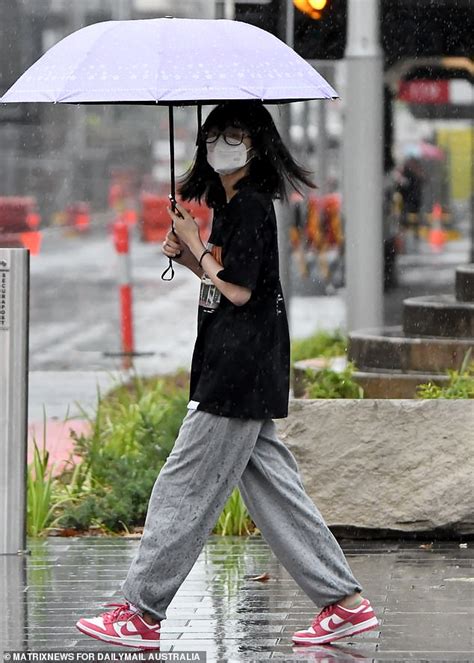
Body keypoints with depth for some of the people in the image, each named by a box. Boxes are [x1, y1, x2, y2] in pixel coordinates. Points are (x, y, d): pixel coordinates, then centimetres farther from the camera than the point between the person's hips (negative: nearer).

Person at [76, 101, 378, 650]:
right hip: (247, 376, 10)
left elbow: (238, 291, -19)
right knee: (271, 486, 10)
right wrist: (187, 256, 7)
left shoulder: (250, 206, -13)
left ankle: (142, 614, -1)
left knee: (184, 489, -6)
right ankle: (346, 602, 10)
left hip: (238, 374, -10)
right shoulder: (231, 205, 17)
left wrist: (195, 246, -7)